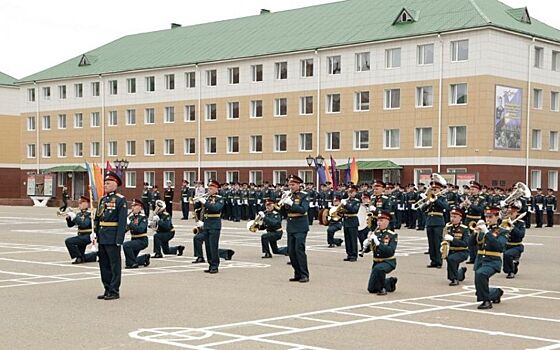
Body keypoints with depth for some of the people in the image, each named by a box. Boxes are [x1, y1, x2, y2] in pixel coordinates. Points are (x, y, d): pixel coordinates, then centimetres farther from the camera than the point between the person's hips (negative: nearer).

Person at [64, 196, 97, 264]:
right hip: (81, 236, 8)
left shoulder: (89, 214, -12)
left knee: (68, 241, -25)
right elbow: (70, 225, 11)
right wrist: (68, 218, -7)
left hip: (87, 236, -8)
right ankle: (96, 255, 32)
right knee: (82, 258, 14)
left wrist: (74, 217, -27)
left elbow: (84, 224, -27)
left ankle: (79, 257, -14)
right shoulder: (79, 214, 10)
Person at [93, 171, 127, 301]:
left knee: (114, 265, 0)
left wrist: (119, 239, -17)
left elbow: (122, 221, -13)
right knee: (104, 264, 12)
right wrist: (95, 232, 7)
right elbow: (97, 218, 19)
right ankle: (107, 290, 20)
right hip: (102, 237, 8)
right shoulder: (103, 199, 14)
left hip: (113, 237, -8)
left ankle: (114, 291, 5)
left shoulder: (121, 200, -8)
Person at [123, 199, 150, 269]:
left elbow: (140, 229, -28)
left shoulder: (143, 218, -13)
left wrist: (130, 223, -33)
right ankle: (145, 258, 32)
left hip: (142, 241, -8)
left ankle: (132, 263, -16)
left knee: (126, 245, -29)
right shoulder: (131, 217, 6)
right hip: (134, 240, 8)